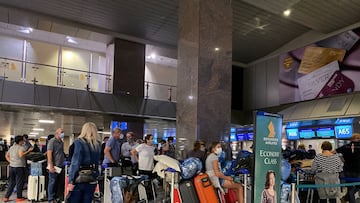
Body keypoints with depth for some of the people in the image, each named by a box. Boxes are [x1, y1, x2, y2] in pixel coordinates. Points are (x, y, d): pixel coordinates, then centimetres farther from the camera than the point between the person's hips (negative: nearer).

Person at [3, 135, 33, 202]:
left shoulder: (11, 147, 12)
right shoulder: (21, 147, -13)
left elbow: (6, 156, 18)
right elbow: (21, 155, -31)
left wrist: (10, 161, 14)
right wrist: (28, 151, -25)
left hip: (12, 166, 8)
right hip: (19, 167, -8)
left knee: (11, 182, 17)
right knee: (19, 183, 3)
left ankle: (6, 197, 18)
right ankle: (19, 197, 10)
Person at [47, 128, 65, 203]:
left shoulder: (62, 142, 14)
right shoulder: (52, 141, -9)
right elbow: (49, 153, -15)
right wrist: (51, 166, -20)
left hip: (61, 166, 7)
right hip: (54, 166, -7)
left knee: (61, 183, 10)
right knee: (52, 182, 2)